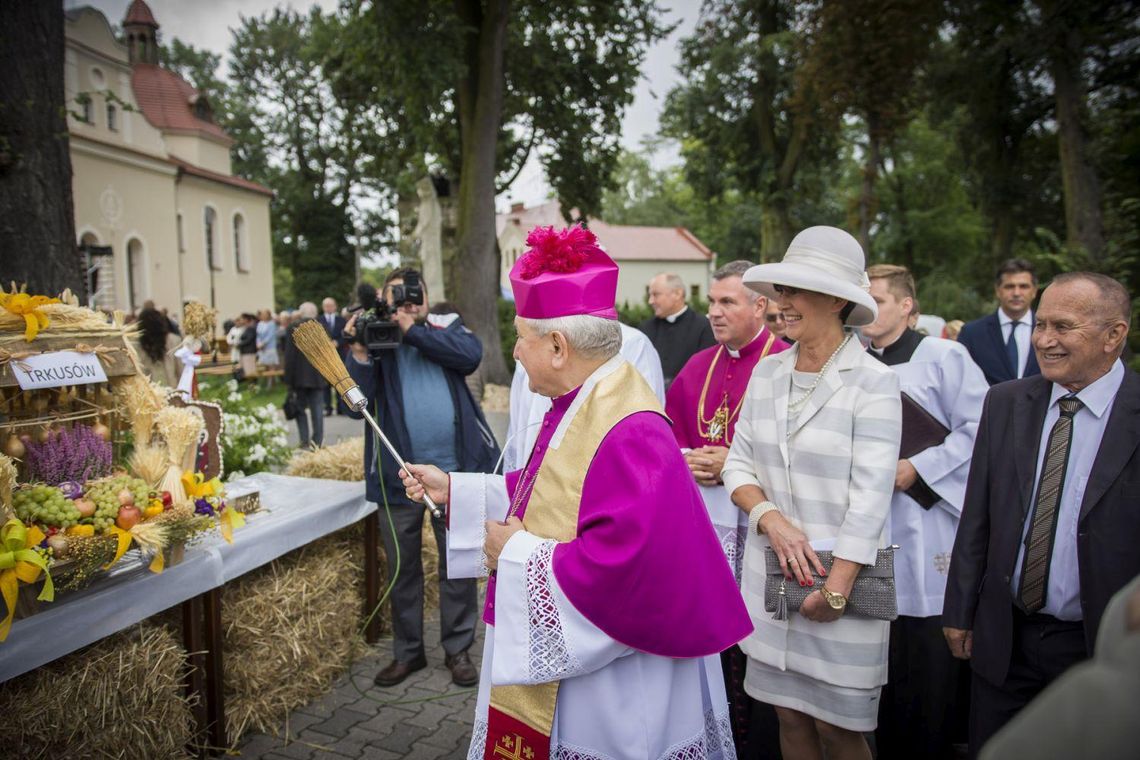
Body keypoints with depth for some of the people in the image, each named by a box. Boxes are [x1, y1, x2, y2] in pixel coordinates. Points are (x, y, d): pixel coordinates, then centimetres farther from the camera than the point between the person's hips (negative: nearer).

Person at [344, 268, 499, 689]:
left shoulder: (448, 328, 9)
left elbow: (471, 355, -14)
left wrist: (412, 330, -13)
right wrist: (360, 352, -18)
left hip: (455, 469, 0)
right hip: (400, 475, 0)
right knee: (402, 567, 13)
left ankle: (458, 649, 26)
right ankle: (407, 651, 31)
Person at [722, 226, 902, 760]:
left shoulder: (873, 382, -12)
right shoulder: (767, 372, 4)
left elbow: (870, 500, -15)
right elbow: (738, 464, 6)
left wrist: (836, 590, -17)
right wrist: (771, 518, -12)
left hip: (840, 574, -4)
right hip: (771, 570, 5)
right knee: (789, 716, 16)